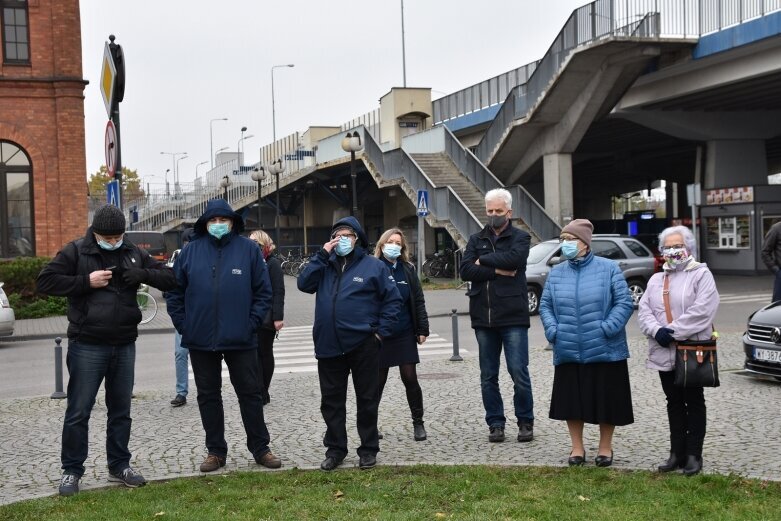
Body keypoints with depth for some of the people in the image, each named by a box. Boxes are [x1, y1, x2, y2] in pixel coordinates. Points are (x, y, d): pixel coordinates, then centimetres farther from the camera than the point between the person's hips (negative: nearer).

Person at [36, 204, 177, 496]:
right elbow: (45, 282, -8)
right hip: (87, 346, -4)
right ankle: (71, 470, 11)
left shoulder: (132, 253, 8)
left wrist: (143, 274, -11)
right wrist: (86, 281, -16)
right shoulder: (75, 252, -3)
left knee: (121, 409, 12)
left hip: (124, 345, 4)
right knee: (78, 411, 1)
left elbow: (170, 278, 9)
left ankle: (119, 465, 24)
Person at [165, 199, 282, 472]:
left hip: (240, 338, -1)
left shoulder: (248, 249, -2)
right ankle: (215, 450, 22)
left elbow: (263, 291, 0)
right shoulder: (191, 251, 2)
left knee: (250, 393, 7)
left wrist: (252, 322, -8)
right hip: (201, 340, 2)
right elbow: (175, 292, 7)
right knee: (208, 396, 10)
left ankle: (260, 448, 19)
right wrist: (183, 325, 0)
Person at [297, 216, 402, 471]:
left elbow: (393, 299, 0)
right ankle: (335, 449, 21)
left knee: (367, 399, 7)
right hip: (328, 346, 3)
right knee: (331, 401, 10)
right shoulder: (325, 265, 11)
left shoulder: (374, 266, 0)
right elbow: (304, 284, -4)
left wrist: (382, 330, -7)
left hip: (363, 344, -3)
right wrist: (321, 256, -9)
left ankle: (369, 449, 18)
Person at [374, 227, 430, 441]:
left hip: (405, 335, 2)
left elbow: (418, 301, 7)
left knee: (410, 378, 1)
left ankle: (418, 423, 14)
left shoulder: (408, 270, 5)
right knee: (378, 381, 5)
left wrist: (422, 330, 2)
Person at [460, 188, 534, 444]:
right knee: (488, 376, 8)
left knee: (519, 372, -4)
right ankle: (495, 423, 18)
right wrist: (497, 270, -12)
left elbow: (513, 259, -19)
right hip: (483, 317, 4)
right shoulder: (476, 240, 14)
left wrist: (483, 260, -7)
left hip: (513, 317, -4)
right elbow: (465, 270, -2)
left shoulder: (520, 238, 3)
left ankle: (525, 422, 11)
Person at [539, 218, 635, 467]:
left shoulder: (608, 269, -4)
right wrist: (553, 331, -5)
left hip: (604, 351, -3)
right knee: (571, 400, 8)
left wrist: (607, 328, -16)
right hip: (568, 352, 3)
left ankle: (605, 447, 23)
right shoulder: (556, 273, 8)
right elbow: (545, 305, 11)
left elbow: (624, 303, -6)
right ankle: (577, 447, 24)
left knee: (606, 399, 6)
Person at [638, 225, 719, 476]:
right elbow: (644, 310, 6)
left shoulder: (701, 275, -3)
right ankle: (677, 453, 17)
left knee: (694, 402, 2)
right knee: (674, 402, 10)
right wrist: (656, 330, -13)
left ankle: (693, 454, 7)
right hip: (664, 353, 6)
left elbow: (702, 311, -16)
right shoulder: (656, 279, 16)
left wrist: (673, 330, -18)